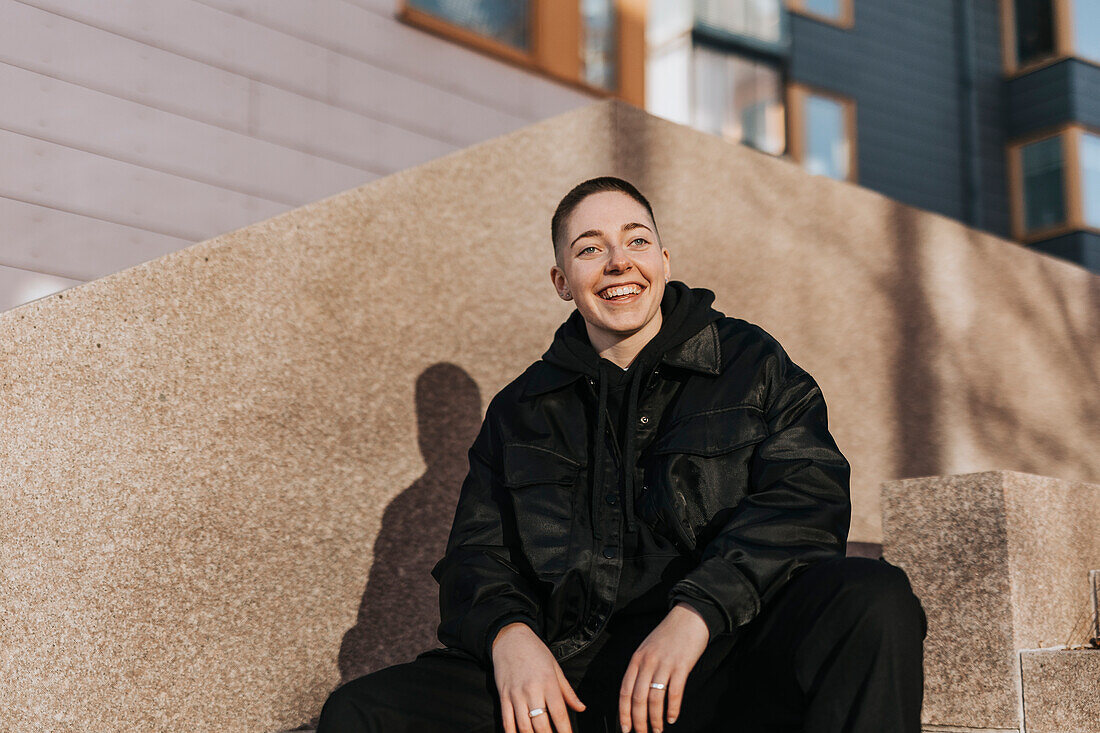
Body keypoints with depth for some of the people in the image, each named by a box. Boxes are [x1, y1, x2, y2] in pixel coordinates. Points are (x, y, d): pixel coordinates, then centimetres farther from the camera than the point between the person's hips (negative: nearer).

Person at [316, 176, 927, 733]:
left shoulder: (752, 363, 11)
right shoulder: (519, 411, 19)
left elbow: (808, 497, -4)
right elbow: (476, 554, 14)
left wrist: (697, 610, -20)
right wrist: (507, 632, -10)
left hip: (722, 657, -2)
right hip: (570, 679, 2)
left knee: (874, 604, -32)